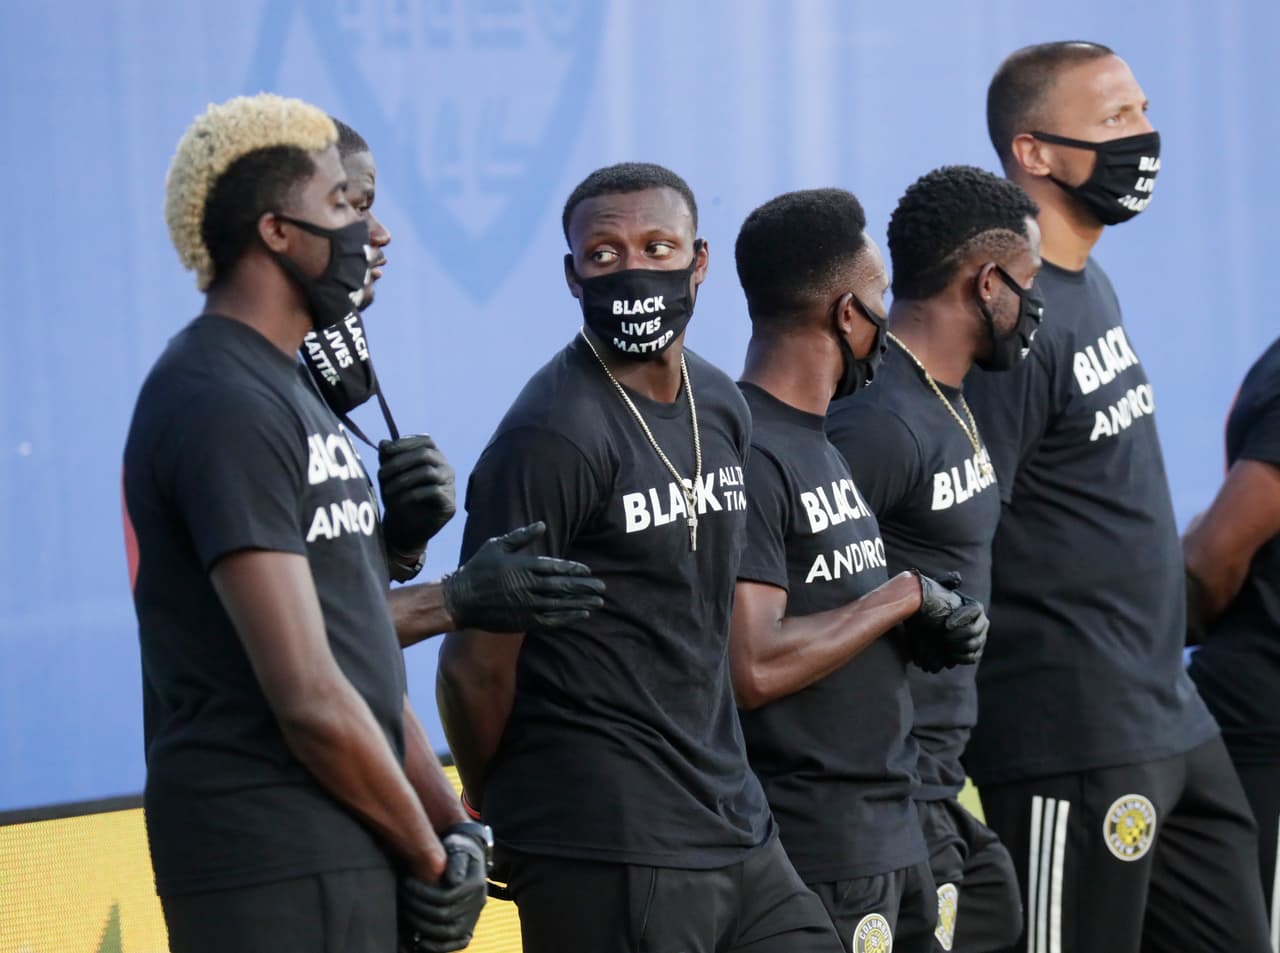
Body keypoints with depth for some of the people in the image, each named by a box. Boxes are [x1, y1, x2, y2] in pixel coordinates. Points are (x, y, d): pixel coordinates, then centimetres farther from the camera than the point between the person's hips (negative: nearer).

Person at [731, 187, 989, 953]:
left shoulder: (822, 444, 14)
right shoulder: (746, 453, -17)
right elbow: (753, 669, -24)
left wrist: (930, 632, 4)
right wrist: (904, 596, -14)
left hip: (892, 830, 9)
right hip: (814, 856, -9)